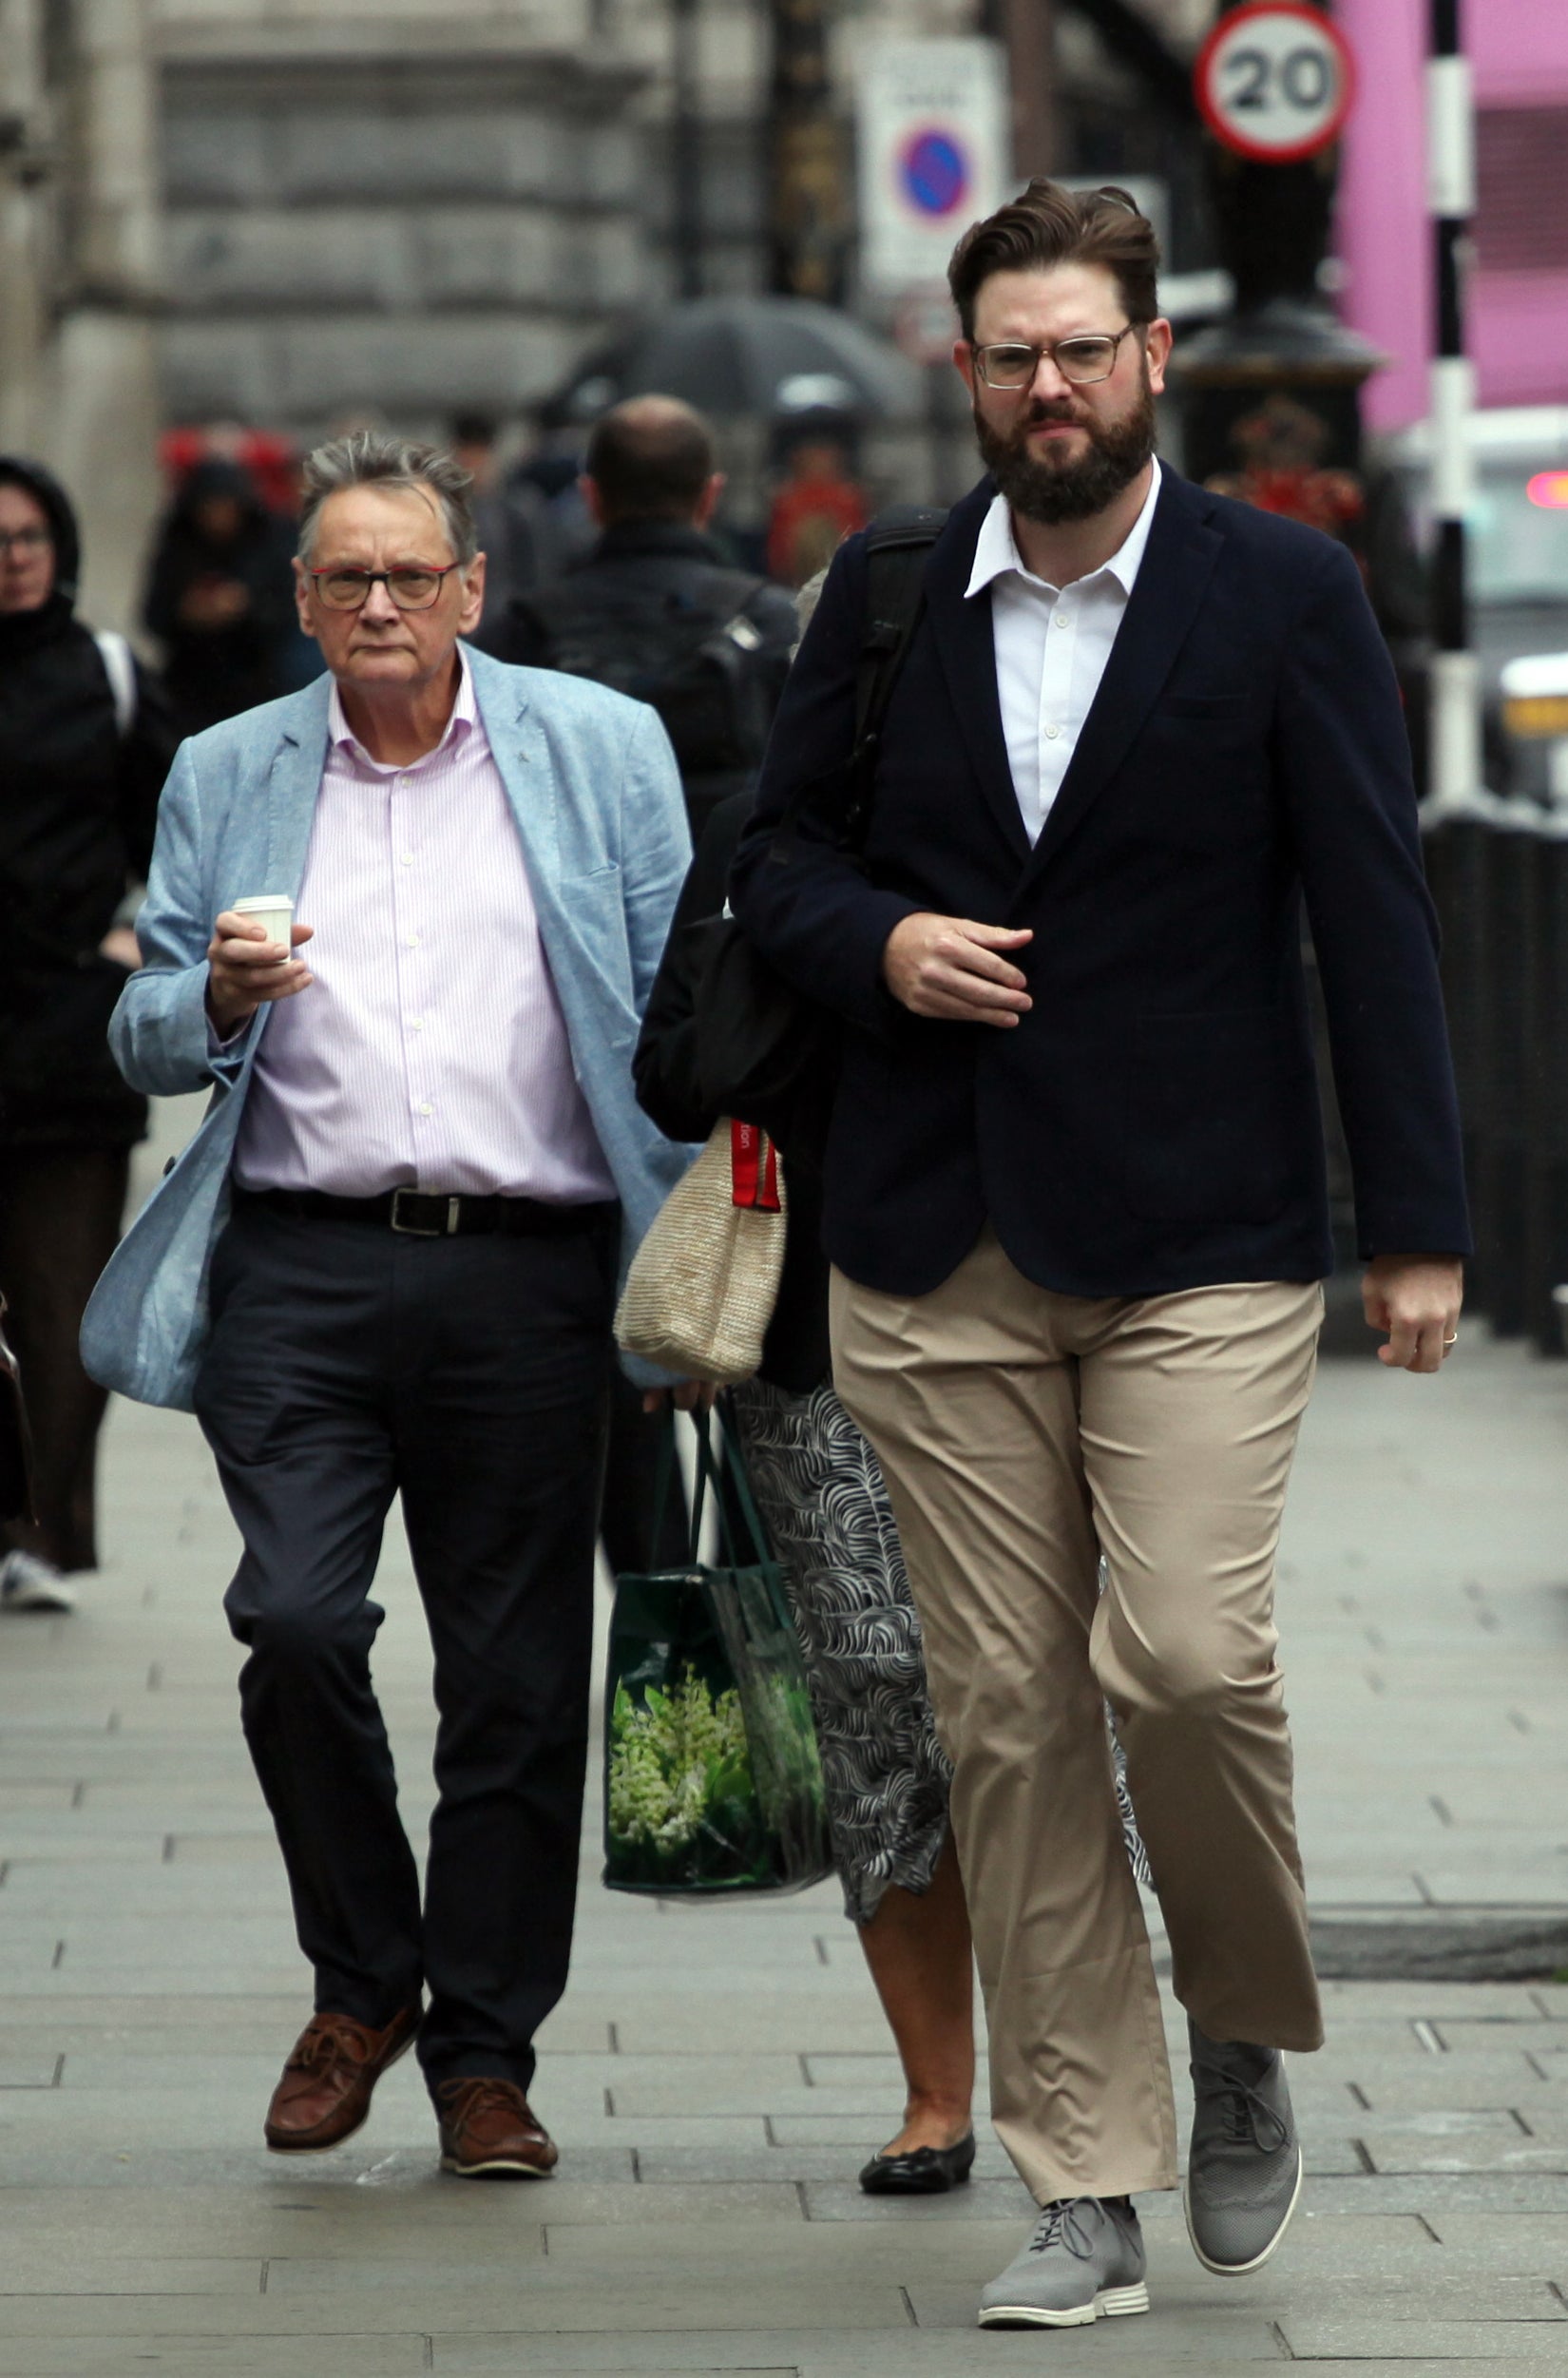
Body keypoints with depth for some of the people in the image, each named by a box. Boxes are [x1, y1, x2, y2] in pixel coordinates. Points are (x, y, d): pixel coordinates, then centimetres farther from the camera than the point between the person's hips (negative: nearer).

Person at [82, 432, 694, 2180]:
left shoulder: (601, 752, 8)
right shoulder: (226, 778, 12)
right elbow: (148, 1042, 14)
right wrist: (221, 999, -9)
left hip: (528, 1270, 0)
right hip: (300, 1267, 1)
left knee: (515, 1678, 1)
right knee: (295, 1623, -15)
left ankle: (484, 2056, 13)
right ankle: (361, 1980, 8)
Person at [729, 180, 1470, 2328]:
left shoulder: (1285, 594, 0)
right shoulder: (884, 598, 8)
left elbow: (1373, 915, -1)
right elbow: (771, 857, 16)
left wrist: (1418, 1222, -5)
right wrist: (877, 943, -7)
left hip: (1199, 1240, -3)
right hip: (940, 1247, 3)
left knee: (1186, 1655, -17)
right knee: (1010, 1714, 1)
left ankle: (1248, 2040, 12)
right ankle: (1086, 2192, 8)